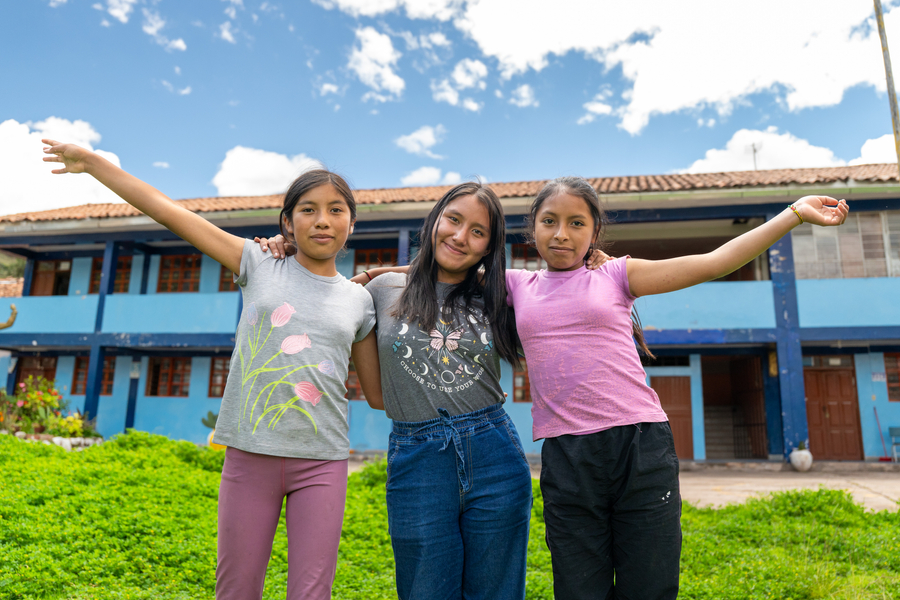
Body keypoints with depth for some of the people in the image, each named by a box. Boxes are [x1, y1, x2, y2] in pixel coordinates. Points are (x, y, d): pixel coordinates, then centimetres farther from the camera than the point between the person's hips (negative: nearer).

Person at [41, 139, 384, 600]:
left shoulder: (359, 301, 6)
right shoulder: (258, 265, 3)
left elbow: (379, 395, 11)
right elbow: (169, 212, 4)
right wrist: (91, 161, 7)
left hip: (322, 462, 0)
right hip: (250, 453, 0)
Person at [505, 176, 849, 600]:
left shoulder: (615, 276, 7)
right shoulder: (519, 286, 12)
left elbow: (713, 263, 4)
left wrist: (795, 213, 2)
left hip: (641, 448, -1)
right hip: (565, 459, 1)